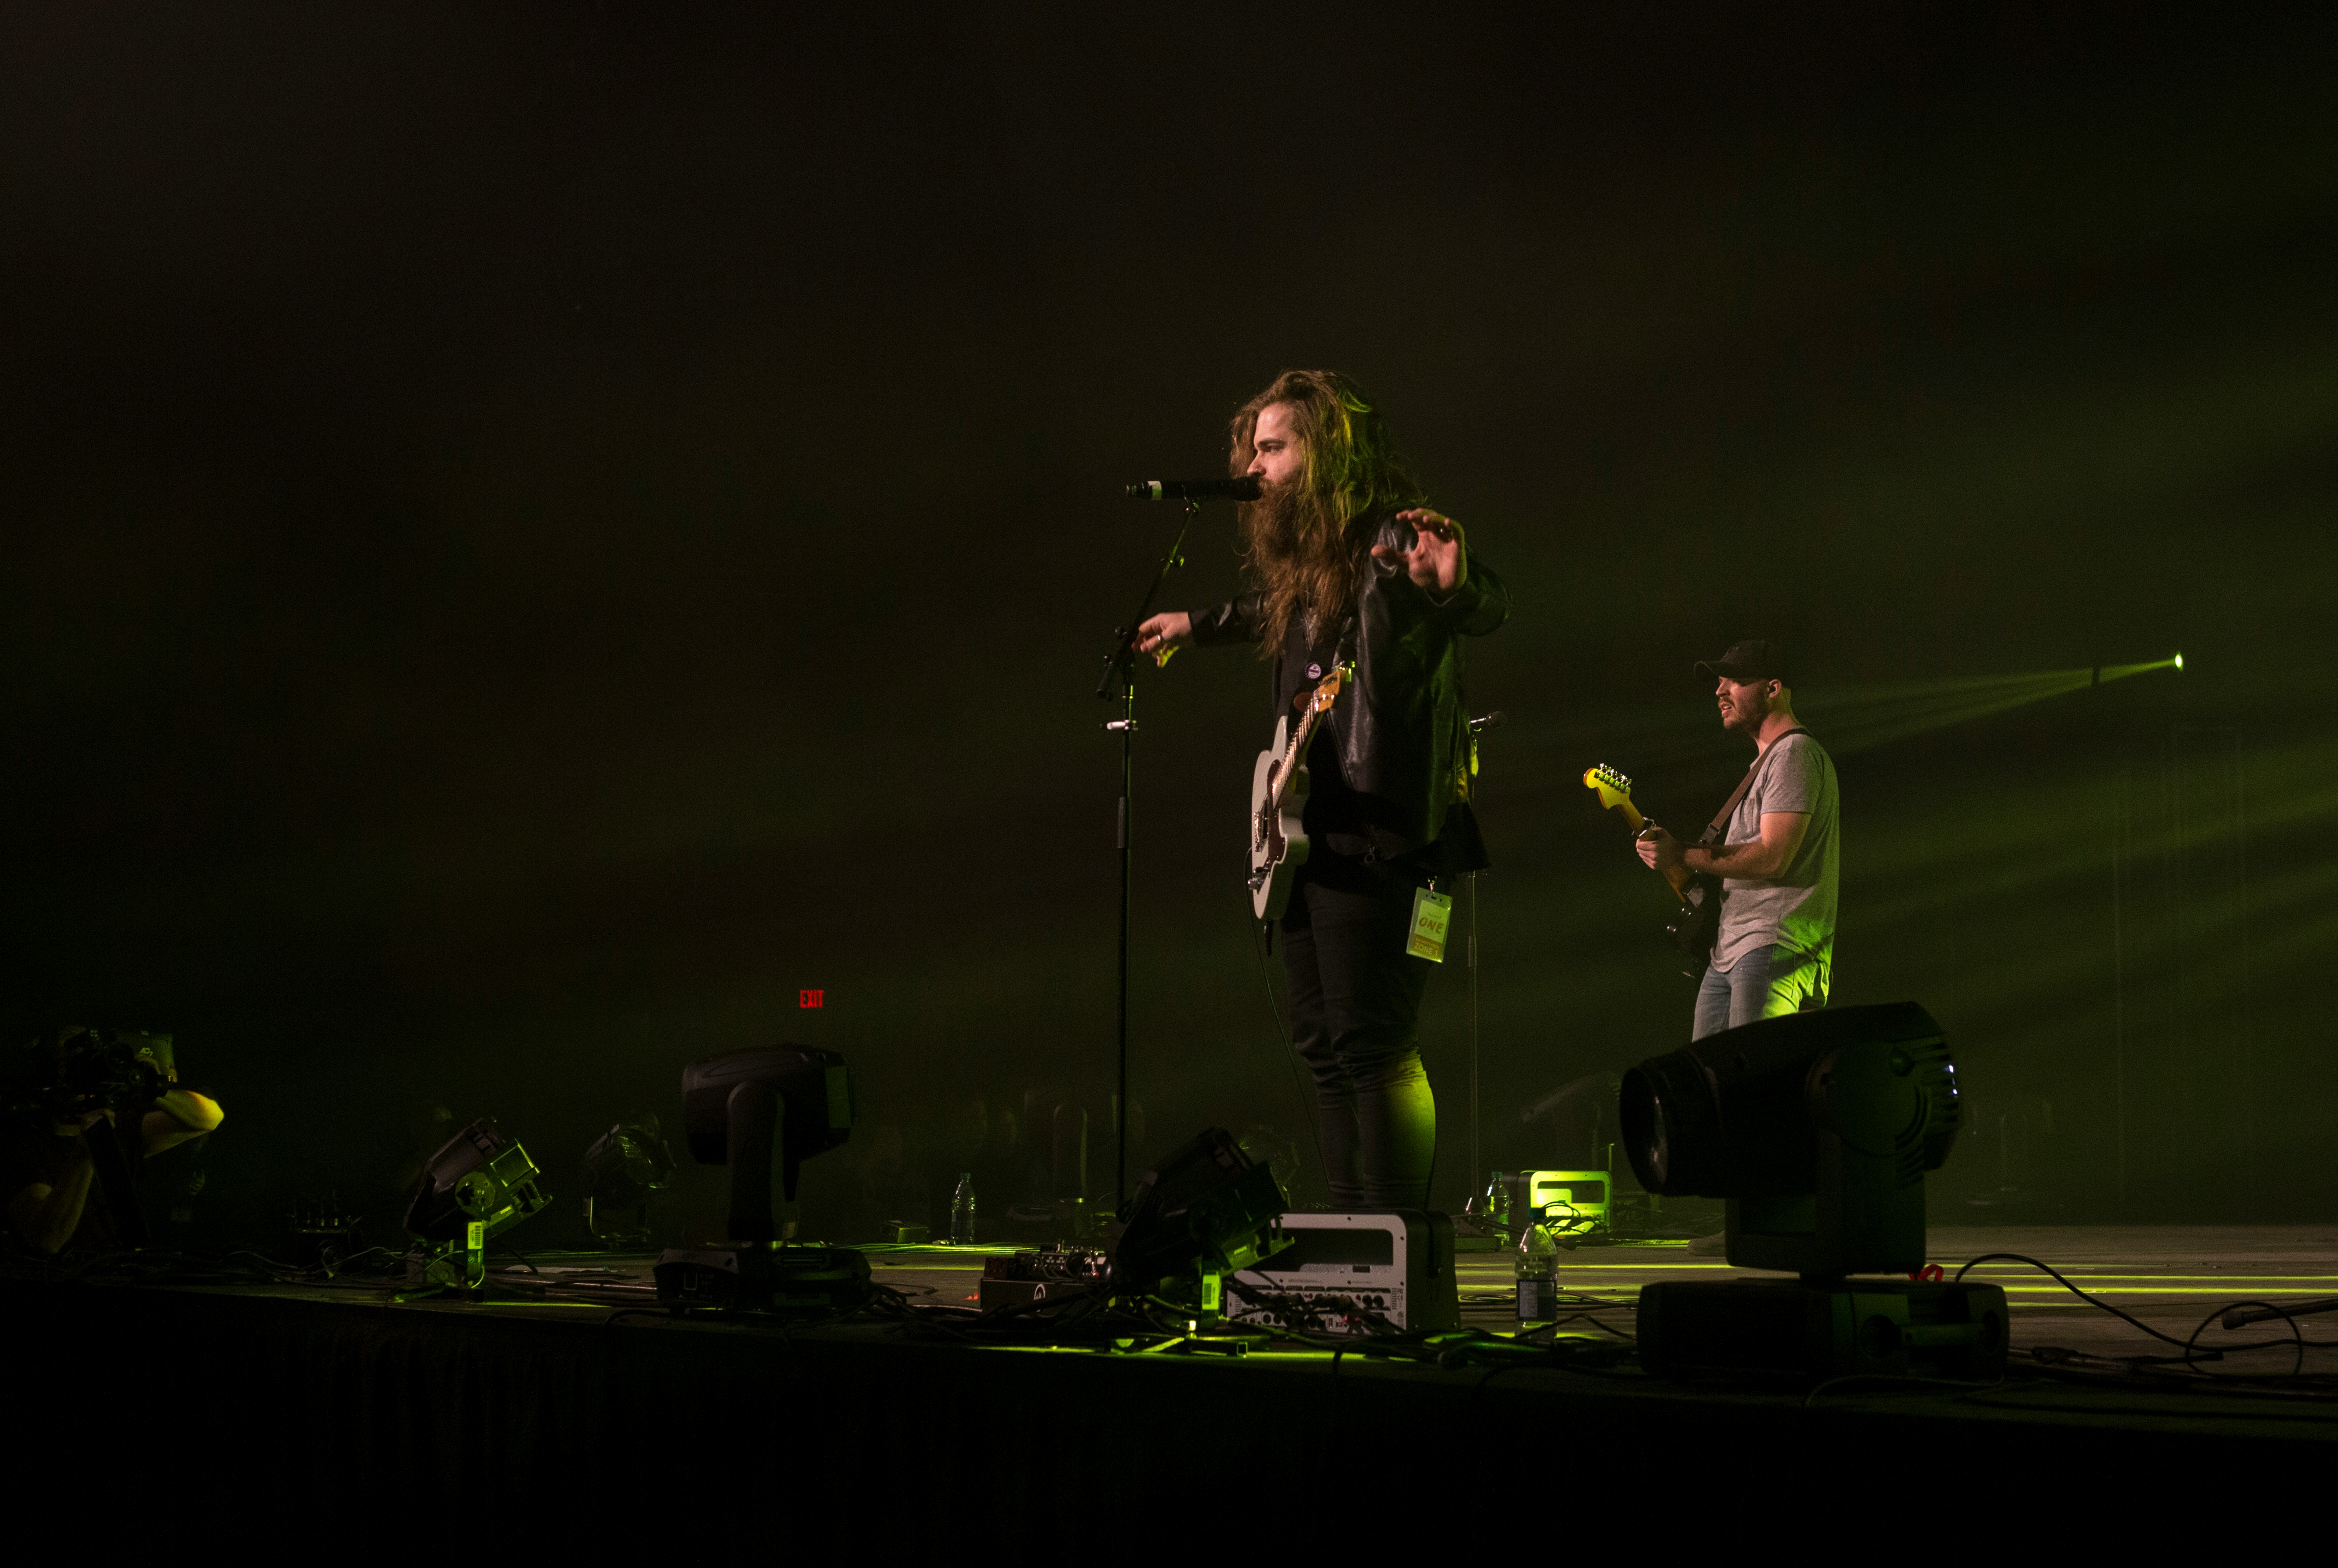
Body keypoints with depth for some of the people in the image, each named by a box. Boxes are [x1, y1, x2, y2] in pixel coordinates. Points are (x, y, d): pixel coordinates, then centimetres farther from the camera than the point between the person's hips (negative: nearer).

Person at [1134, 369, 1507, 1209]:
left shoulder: (1394, 544, -12)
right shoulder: (1301, 558, 16)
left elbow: (1488, 608, -30)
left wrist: (1453, 586, -51)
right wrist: (1195, 625, 49)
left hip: (1376, 840, -10)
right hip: (1309, 839, 10)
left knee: (1372, 1042, -13)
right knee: (1321, 1043, 11)